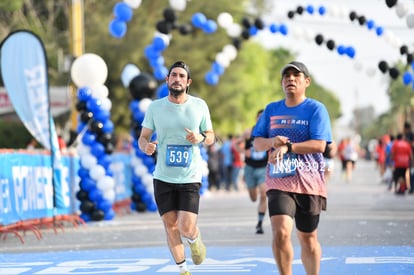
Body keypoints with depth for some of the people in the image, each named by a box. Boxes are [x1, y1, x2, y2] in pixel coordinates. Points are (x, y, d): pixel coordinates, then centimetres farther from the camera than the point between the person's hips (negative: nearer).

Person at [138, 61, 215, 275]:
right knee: (171, 226, 4)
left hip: (190, 179, -1)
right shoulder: (155, 107, 0)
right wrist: (146, 146, -19)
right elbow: (143, 137, 5)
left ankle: (195, 240, 26)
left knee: (186, 229, -10)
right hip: (163, 178, 1)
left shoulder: (199, 105, 0)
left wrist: (201, 137, -16)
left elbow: (211, 136, 8)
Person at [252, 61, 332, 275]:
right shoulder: (271, 110, 11)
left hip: (309, 182, -2)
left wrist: (287, 147, -22)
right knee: (280, 233, -18)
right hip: (279, 182, 2)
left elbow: (319, 145, -12)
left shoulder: (316, 109, -2)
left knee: (308, 239, 9)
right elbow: (257, 143, 12)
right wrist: (272, 141, -11)